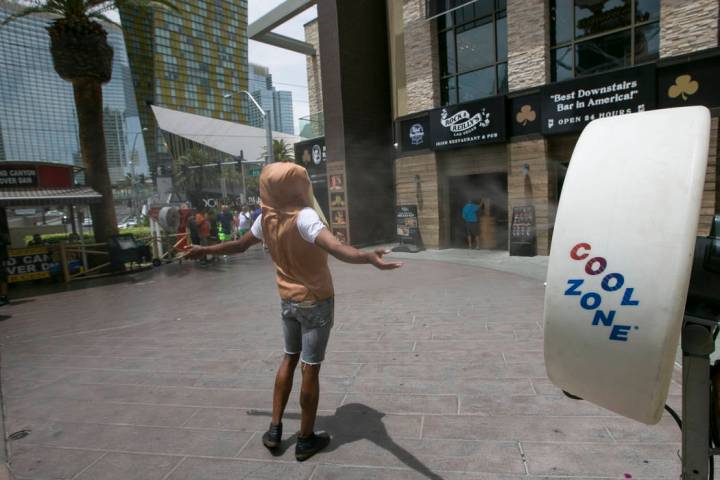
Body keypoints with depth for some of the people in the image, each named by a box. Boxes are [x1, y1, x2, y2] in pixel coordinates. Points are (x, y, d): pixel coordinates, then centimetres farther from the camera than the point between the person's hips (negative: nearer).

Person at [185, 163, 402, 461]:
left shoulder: (266, 218, -4)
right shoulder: (304, 216, -24)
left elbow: (239, 246, 10)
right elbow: (335, 247, -43)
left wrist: (205, 250, 29)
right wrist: (368, 257, -58)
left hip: (288, 300, 6)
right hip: (316, 302, -6)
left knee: (289, 359, 22)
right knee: (310, 368, 6)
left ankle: (274, 430, 30)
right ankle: (306, 440, 23)